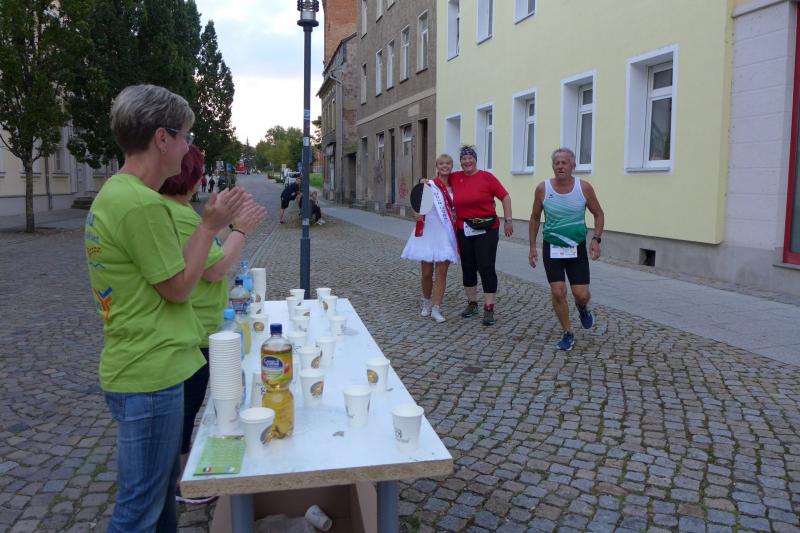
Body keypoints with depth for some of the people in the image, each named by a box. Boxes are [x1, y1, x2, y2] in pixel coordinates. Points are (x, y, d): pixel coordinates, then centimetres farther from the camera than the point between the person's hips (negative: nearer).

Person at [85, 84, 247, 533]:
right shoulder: (142, 203, -23)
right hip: (150, 377, -10)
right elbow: (178, 288, -16)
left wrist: (209, 225, 9)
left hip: (142, 368, 10)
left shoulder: (114, 192, 10)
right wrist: (211, 226, -8)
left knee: (162, 489, 25)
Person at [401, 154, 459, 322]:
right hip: (428, 232, -3)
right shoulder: (429, 184, -3)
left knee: (441, 272, -2)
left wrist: (456, 215, 2)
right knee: (426, 273, 5)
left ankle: (436, 309, 3)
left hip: (446, 234, 3)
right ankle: (426, 303, 29)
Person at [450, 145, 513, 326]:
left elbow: (505, 197, -5)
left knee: (486, 268, -6)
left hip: (486, 230, -5)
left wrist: (508, 220, -8)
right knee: (468, 267, 12)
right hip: (464, 230, 5)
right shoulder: (456, 178, 5)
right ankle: (472, 304, 26)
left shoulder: (487, 177, -7)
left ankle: (489, 309, -2)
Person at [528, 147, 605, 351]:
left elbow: (598, 214, 6)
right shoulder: (543, 189, -7)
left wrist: (596, 239, -8)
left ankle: (582, 309, 35)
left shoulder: (584, 187, -7)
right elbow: (535, 218, 6)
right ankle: (568, 333, 13)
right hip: (552, 248, 0)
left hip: (577, 248, 0)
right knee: (557, 293, -7)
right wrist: (532, 247, 4)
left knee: (581, 295, -3)